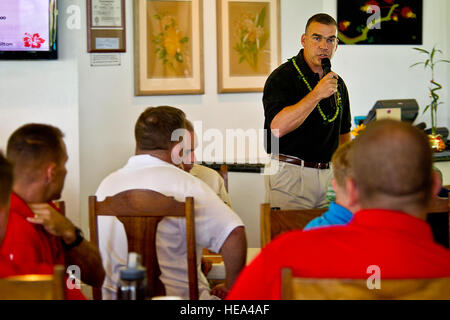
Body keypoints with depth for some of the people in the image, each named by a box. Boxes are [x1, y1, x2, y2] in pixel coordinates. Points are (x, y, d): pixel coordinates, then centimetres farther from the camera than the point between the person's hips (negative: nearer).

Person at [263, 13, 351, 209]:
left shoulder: (338, 84, 15)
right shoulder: (283, 77, -7)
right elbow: (277, 127, -23)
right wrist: (316, 95, -22)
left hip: (329, 176, 6)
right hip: (290, 173, -6)